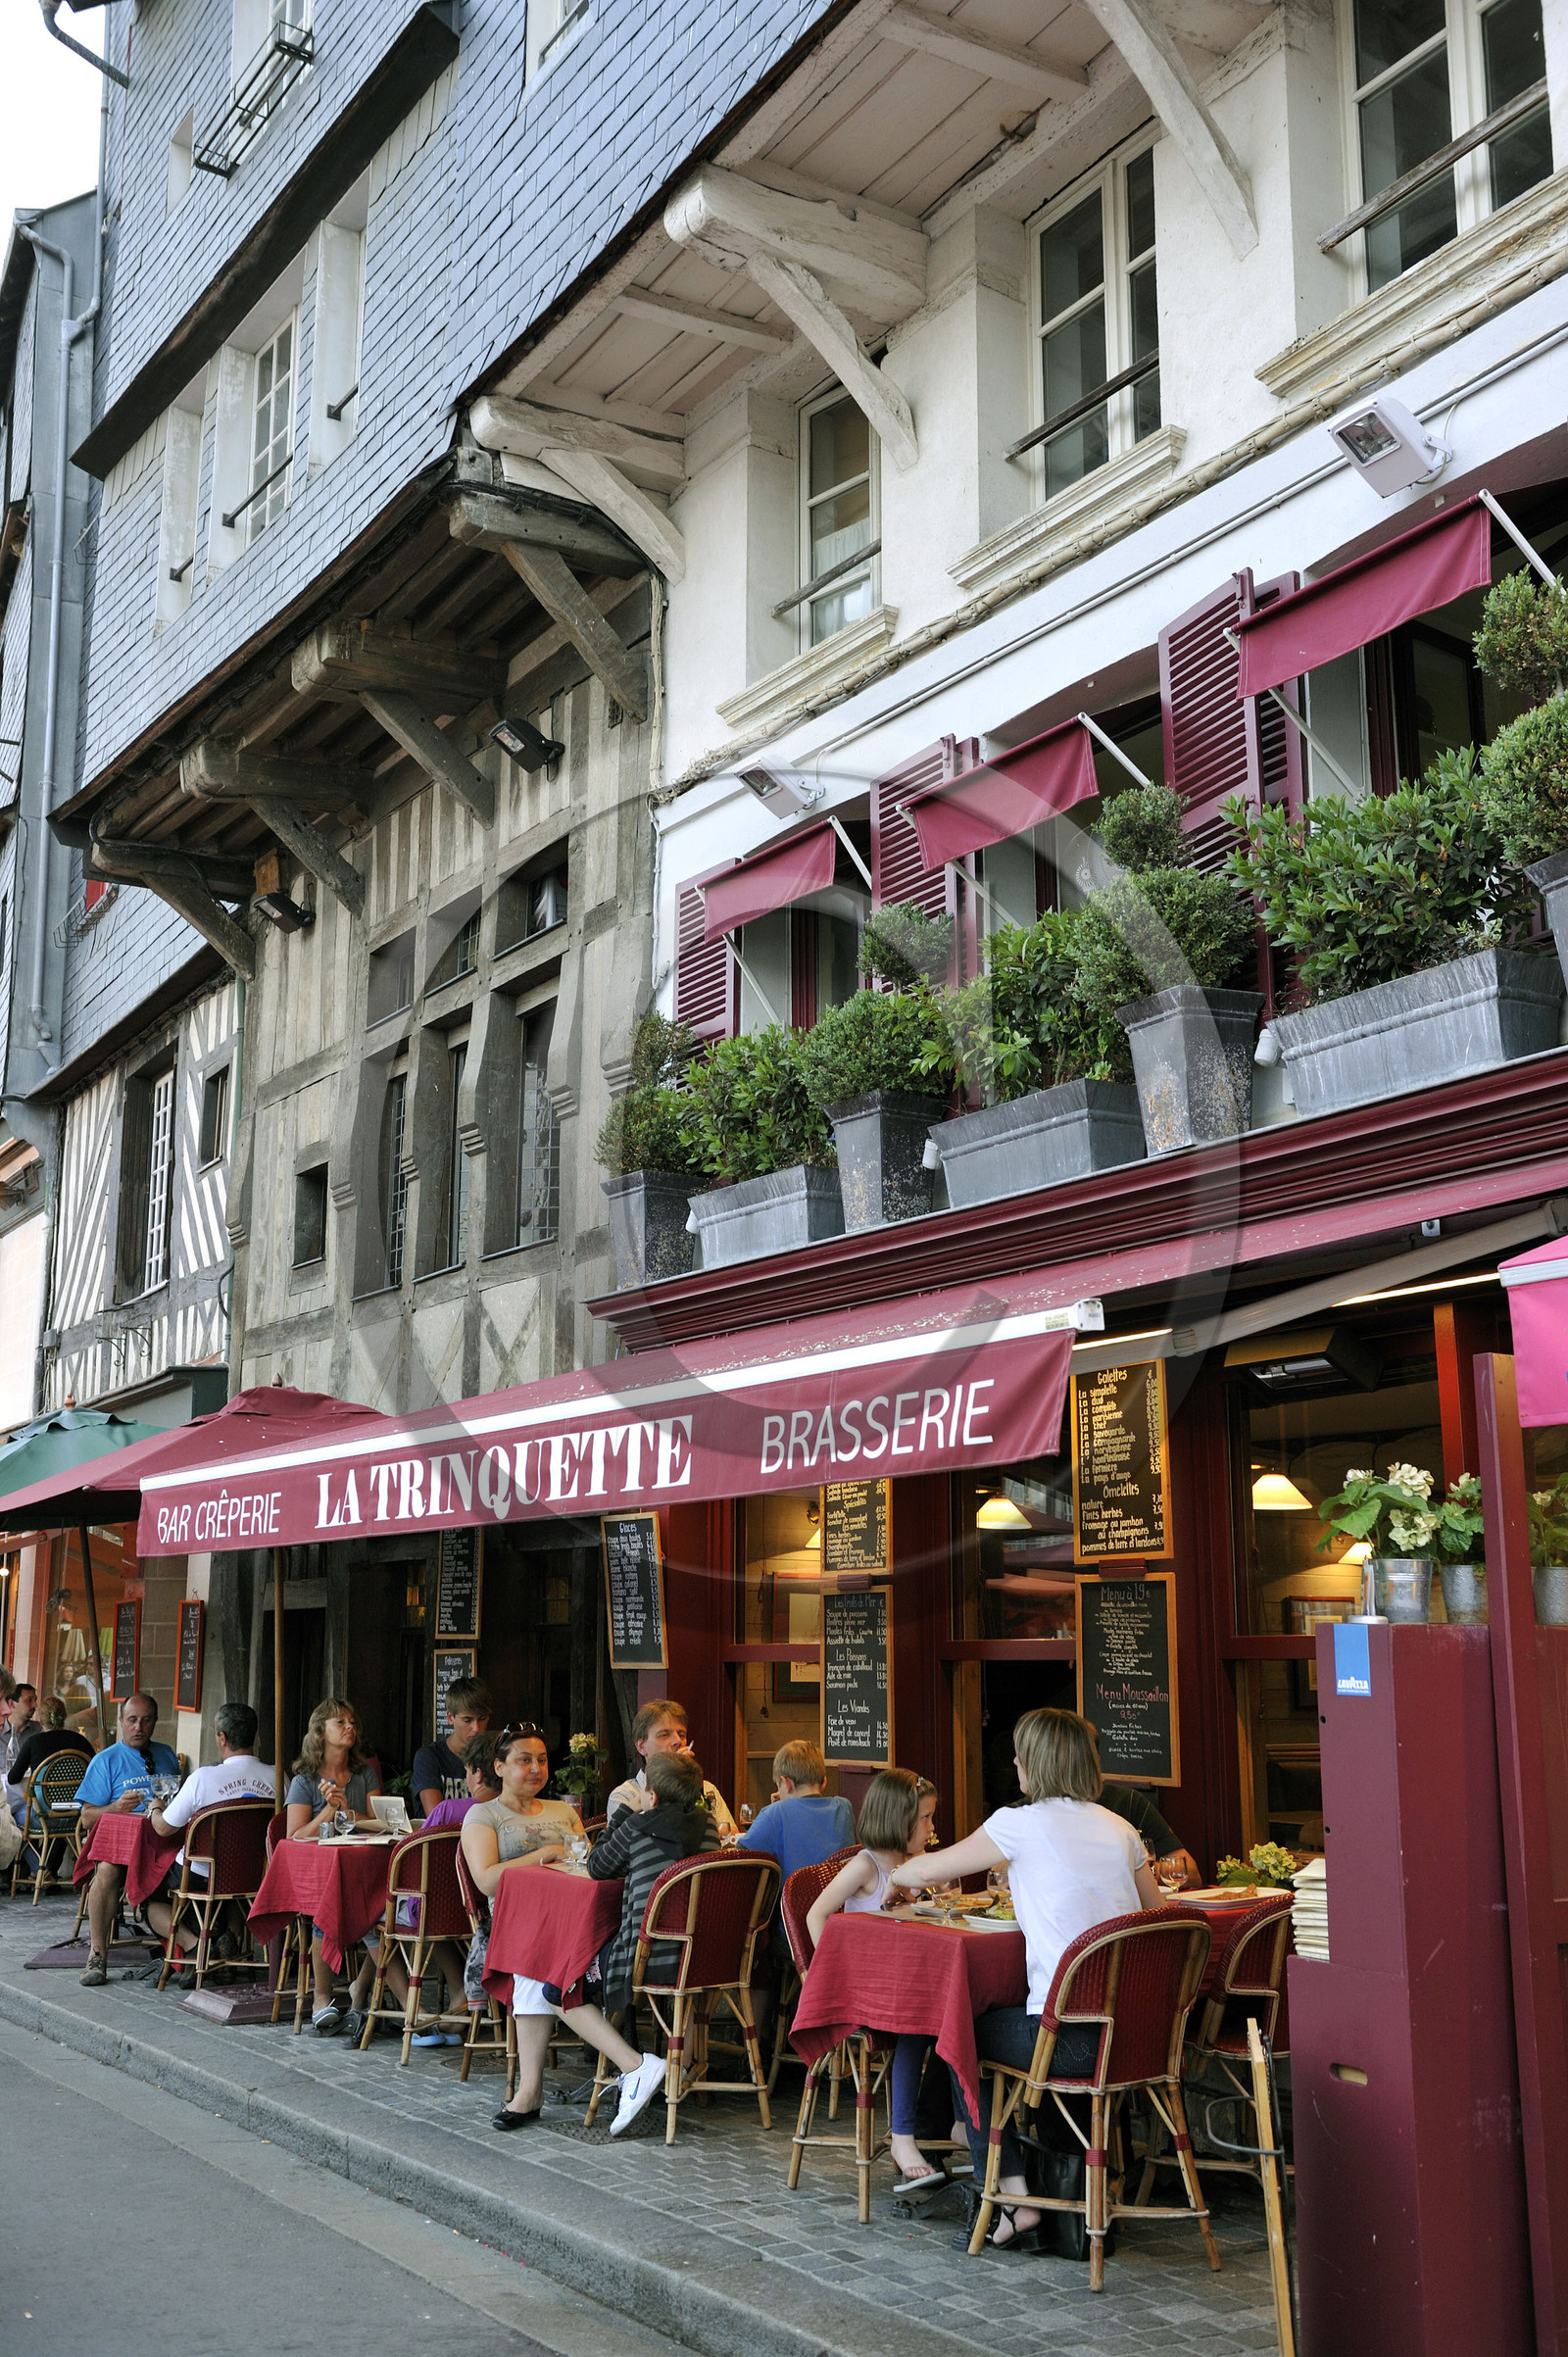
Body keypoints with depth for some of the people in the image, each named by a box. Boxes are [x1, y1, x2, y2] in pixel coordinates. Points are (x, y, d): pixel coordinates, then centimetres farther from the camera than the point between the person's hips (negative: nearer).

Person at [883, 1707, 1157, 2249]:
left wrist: (897, 1877, 27)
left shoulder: (1021, 1824, -7)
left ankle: (1013, 2195, 11)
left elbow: (931, 1870, 4)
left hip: (1072, 2038, -6)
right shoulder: (1119, 1829, 10)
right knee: (1005, 2017, 31)